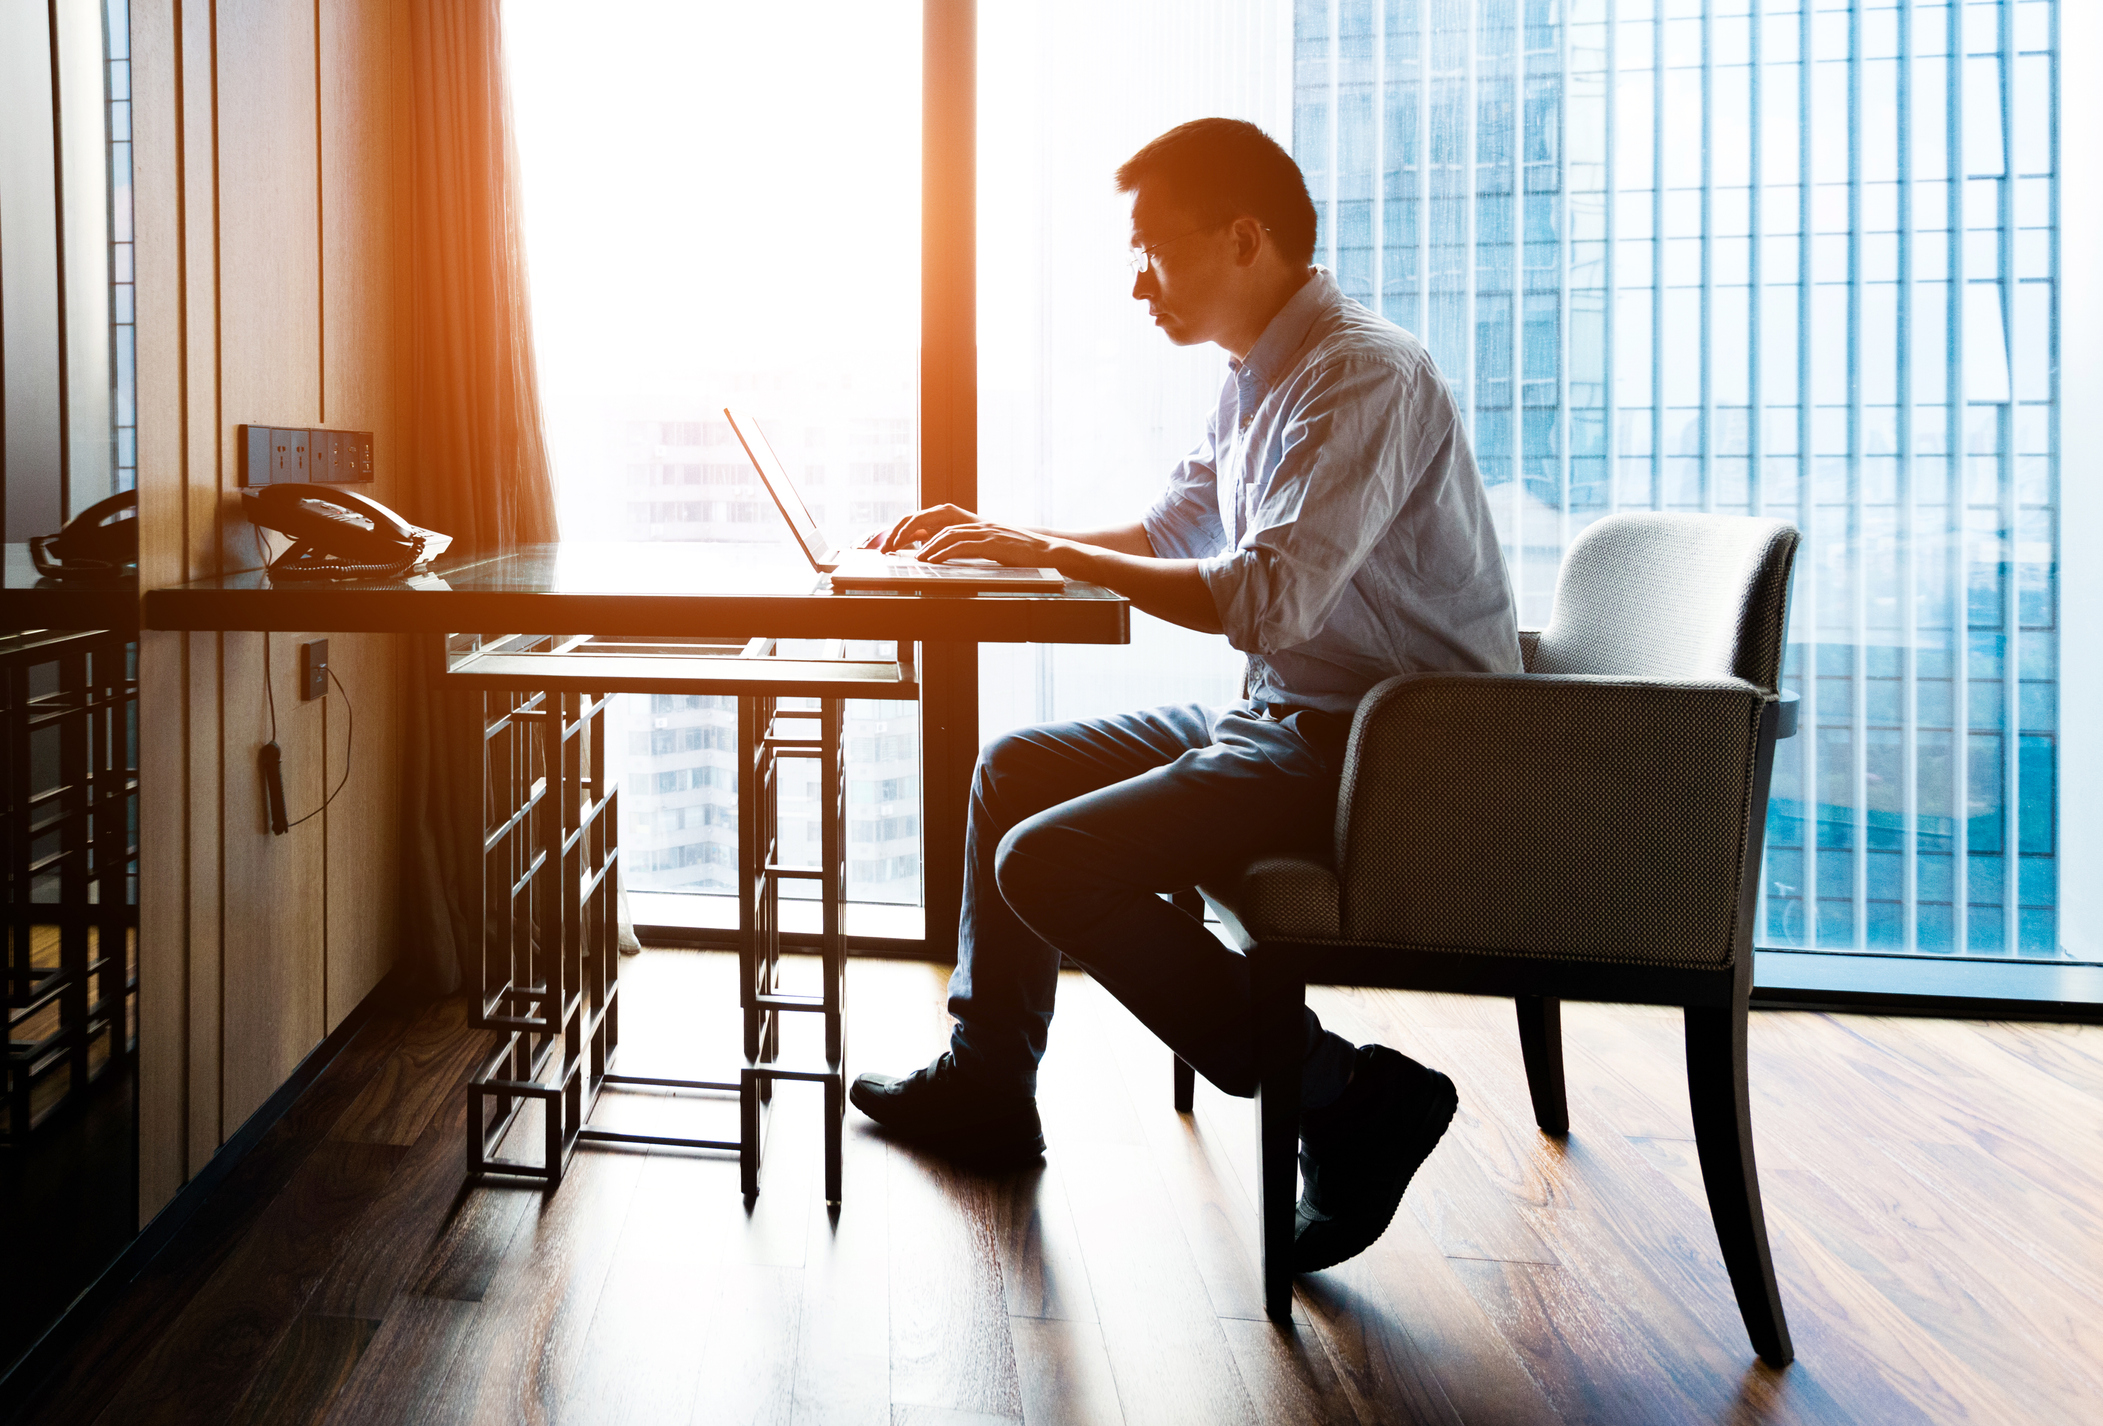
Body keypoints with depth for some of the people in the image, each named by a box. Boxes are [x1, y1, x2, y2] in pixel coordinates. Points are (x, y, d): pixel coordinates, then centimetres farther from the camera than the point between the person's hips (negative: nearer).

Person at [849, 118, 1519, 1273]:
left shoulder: (1362, 378, -19)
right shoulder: (1257, 380, 12)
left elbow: (1266, 599, -30)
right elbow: (1167, 533, 25)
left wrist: (1050, 553, -21)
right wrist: (1000, 539, 11)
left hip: (1385, 754, -10)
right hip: (1287, 719, 10)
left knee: (1051, 866, -19)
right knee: (1017, 767, 16)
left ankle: (1350, 1099, -12)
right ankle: (986, 1081, 27)